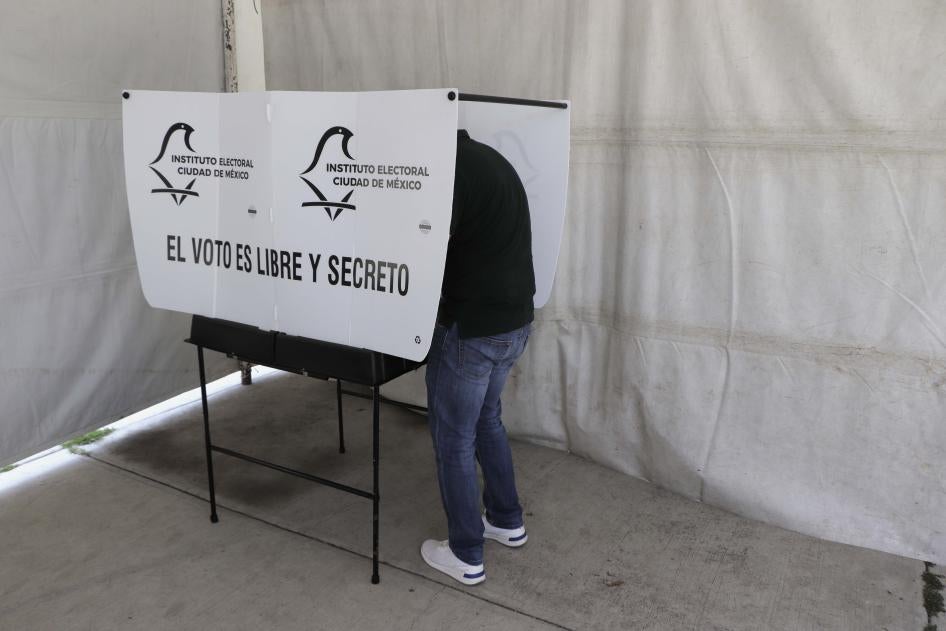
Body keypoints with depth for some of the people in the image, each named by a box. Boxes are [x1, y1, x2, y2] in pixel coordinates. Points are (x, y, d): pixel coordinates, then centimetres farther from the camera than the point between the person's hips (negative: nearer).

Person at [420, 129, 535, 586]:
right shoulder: (489, 159, 13)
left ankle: (466, 555, 20)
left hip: (470, 328, -10)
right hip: (514, 320, 10)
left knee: (453, 437, 6)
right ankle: (507, 521, 39)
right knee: (486, 420, 26)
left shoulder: (450, 171, -18)